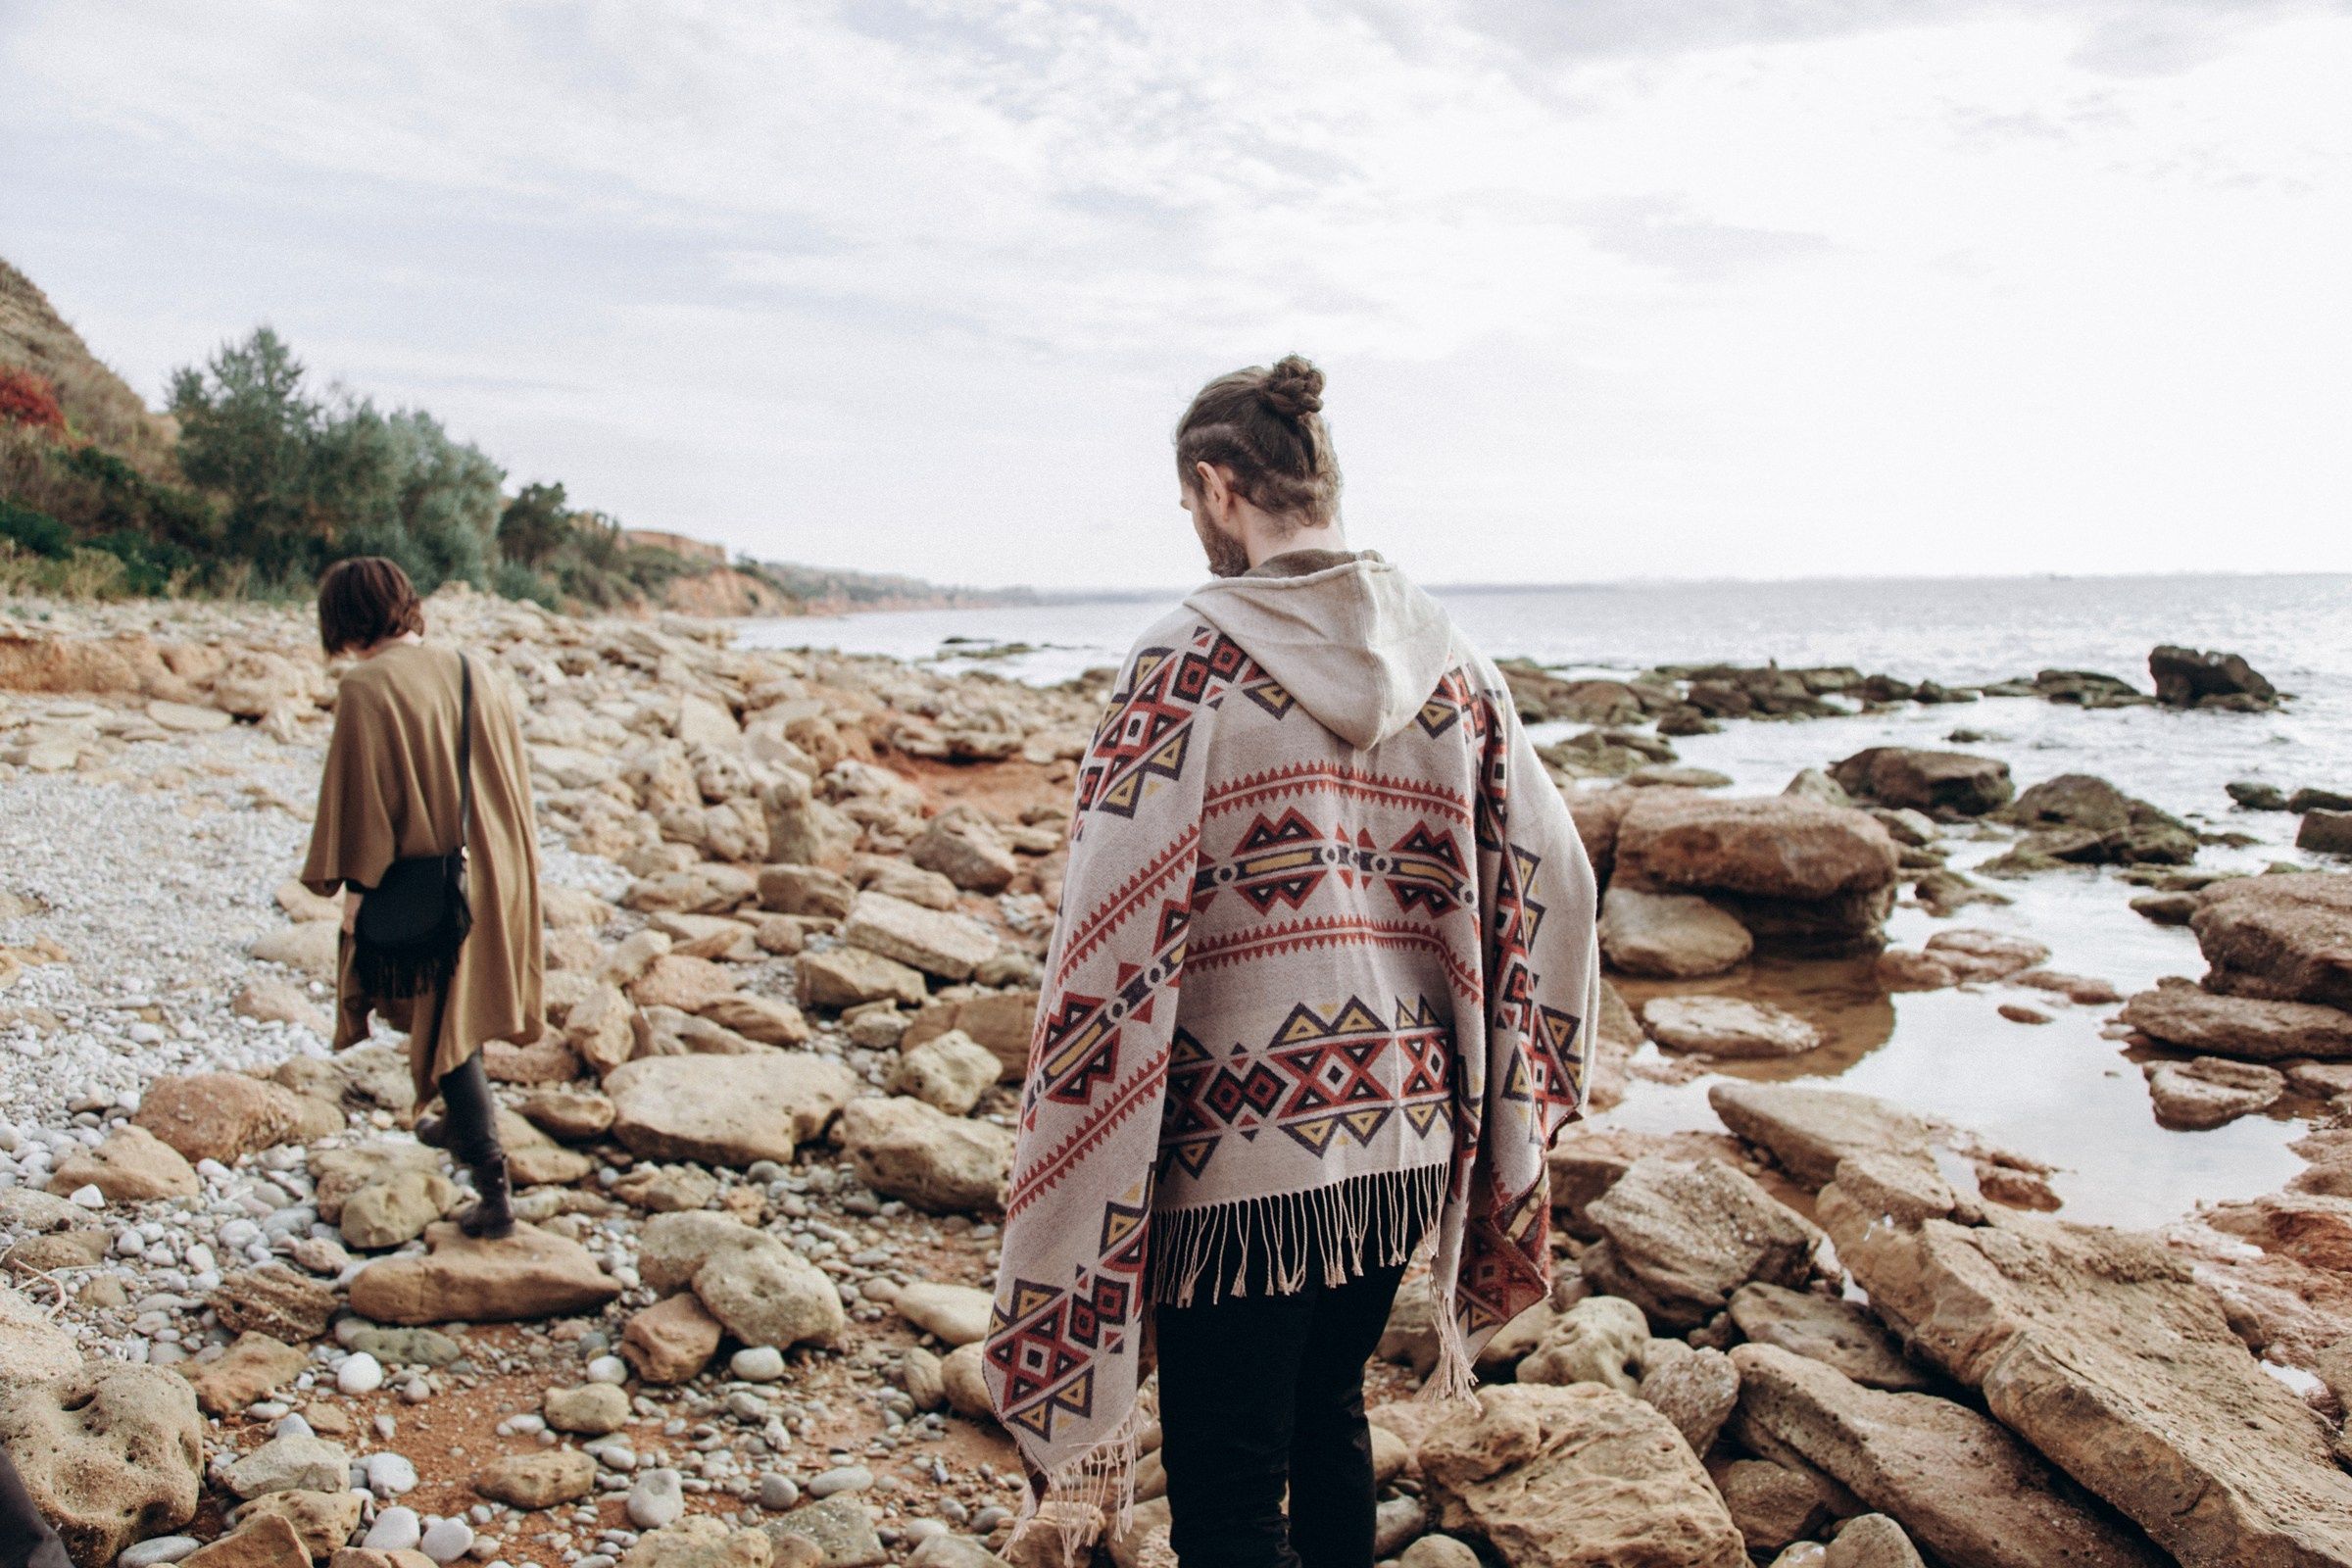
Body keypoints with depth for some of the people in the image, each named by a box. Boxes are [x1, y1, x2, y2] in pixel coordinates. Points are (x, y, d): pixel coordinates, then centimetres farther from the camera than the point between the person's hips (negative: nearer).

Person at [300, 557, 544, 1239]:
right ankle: (468, 1125, 45)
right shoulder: (475, 671, 2)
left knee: (440, 1012, 4)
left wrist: (356, 886, -7)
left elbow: (361, 792, -16)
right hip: (492, 869, 6)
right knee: (465, 999, 26)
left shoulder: (366, 687, -16)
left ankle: (494, 1188, 5)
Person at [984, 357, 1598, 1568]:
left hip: (1240, 1157, -6)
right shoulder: (1448, 660, 2)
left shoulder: (1188, 665, -13)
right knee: (1329, 1412, 28)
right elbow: (1550, 883, 3)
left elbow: (1116, 938, -18)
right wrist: (1505, 1096, 15)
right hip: (1408, 1138, 6)